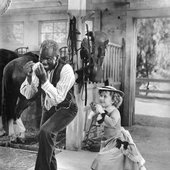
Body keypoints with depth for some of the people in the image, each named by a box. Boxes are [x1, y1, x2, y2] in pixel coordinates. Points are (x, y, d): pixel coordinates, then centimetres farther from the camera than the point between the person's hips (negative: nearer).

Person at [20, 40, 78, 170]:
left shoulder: (66, 70, -24)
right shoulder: (38, 67, -10)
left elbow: (58, 98, -30)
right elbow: (28, 94, -10)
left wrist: (44, 80, -38)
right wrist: (29, 76, -27)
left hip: (65, 109, -6)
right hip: (48, 109, 6)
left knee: (45, 132, -28)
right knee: (47, 143, 13)